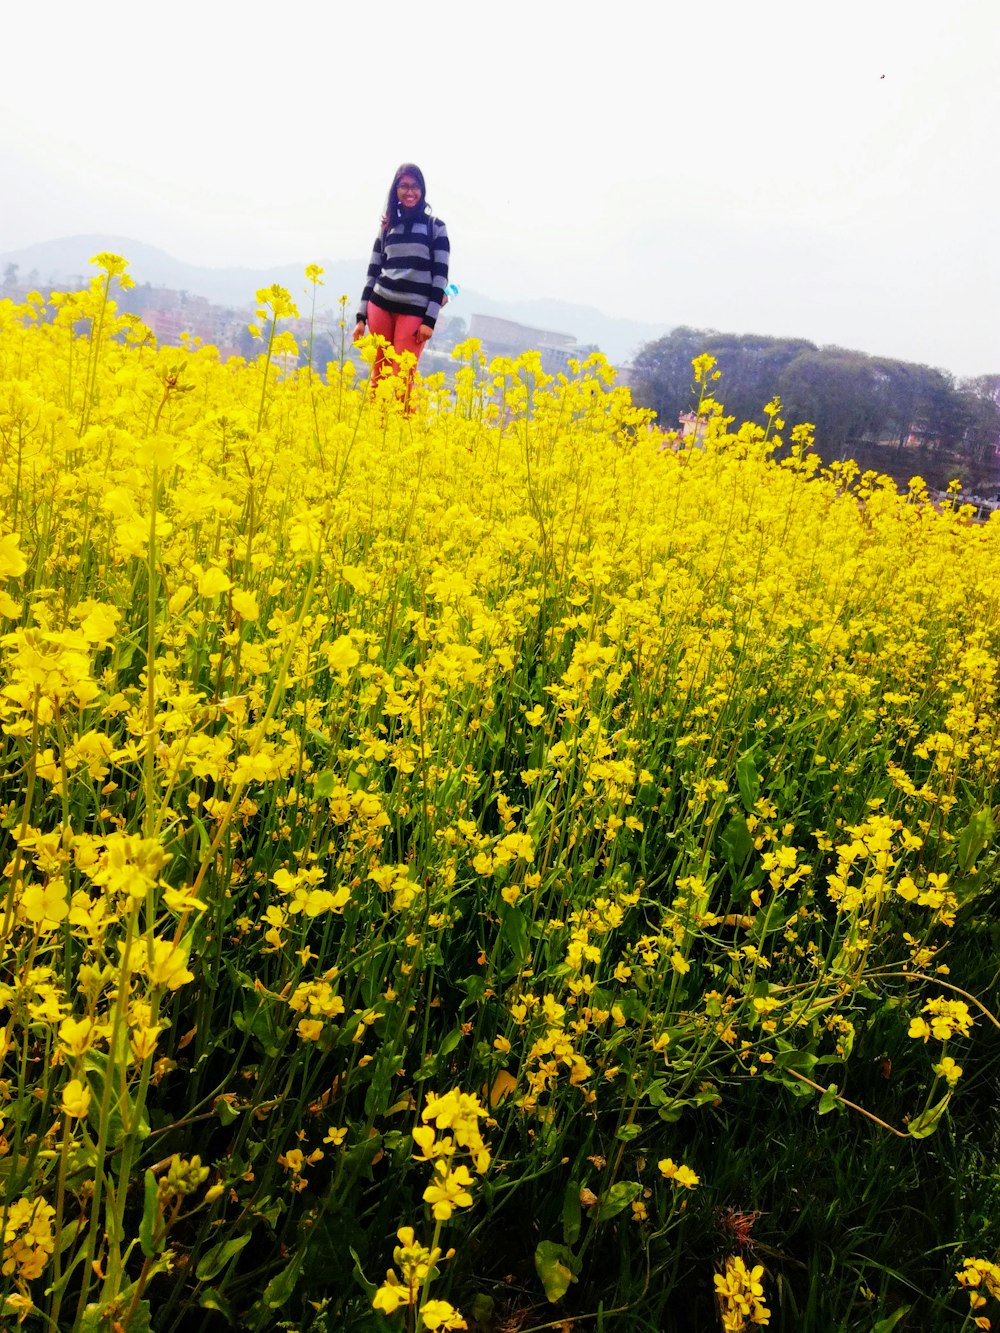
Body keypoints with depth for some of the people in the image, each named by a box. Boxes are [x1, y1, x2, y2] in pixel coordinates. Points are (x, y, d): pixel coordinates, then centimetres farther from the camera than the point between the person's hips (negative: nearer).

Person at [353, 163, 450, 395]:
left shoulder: (435, 226, 4)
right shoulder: (387, 227, 14)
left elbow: (440, 275, -2)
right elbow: (373, 273, 14)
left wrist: (430, 319, -10)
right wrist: (361, 316, 8)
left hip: (415, 310, -3)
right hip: (381, 305, 4)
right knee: (378, 375, 4)